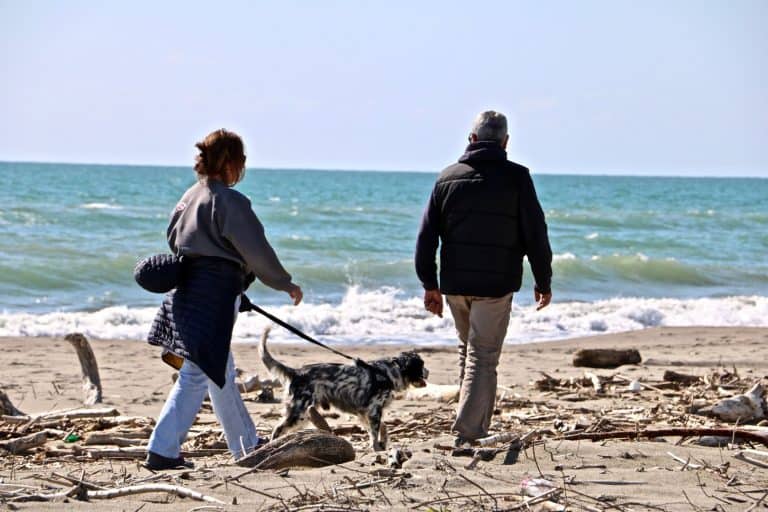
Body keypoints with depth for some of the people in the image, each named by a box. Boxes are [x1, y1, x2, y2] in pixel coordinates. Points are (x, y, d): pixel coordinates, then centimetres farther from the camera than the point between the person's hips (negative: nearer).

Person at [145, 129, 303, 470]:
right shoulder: (229, 201, -14)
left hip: (187, 288, 10)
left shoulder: (191, 196, 12)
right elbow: (256, 250, -11)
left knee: (221, 373, 17)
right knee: (197, 375, -6)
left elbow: (174, 239, 19)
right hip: (213, 296, -10)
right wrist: (285, 284, 1)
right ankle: (162, 450, -8)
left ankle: (248, 445, 30)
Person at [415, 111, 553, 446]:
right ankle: (468, 434, -10)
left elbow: (426, 236, 5)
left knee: (467, 349, 21)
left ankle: (474, 426, 25)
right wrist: (543, 282, 4)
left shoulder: (448, 177, 6)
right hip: (495, 285, -4)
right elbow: (536, 235, -6)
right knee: (483, 358, -2)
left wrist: (430, 285, 11)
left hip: (454, 283, 4)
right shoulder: (516, 178, -5)